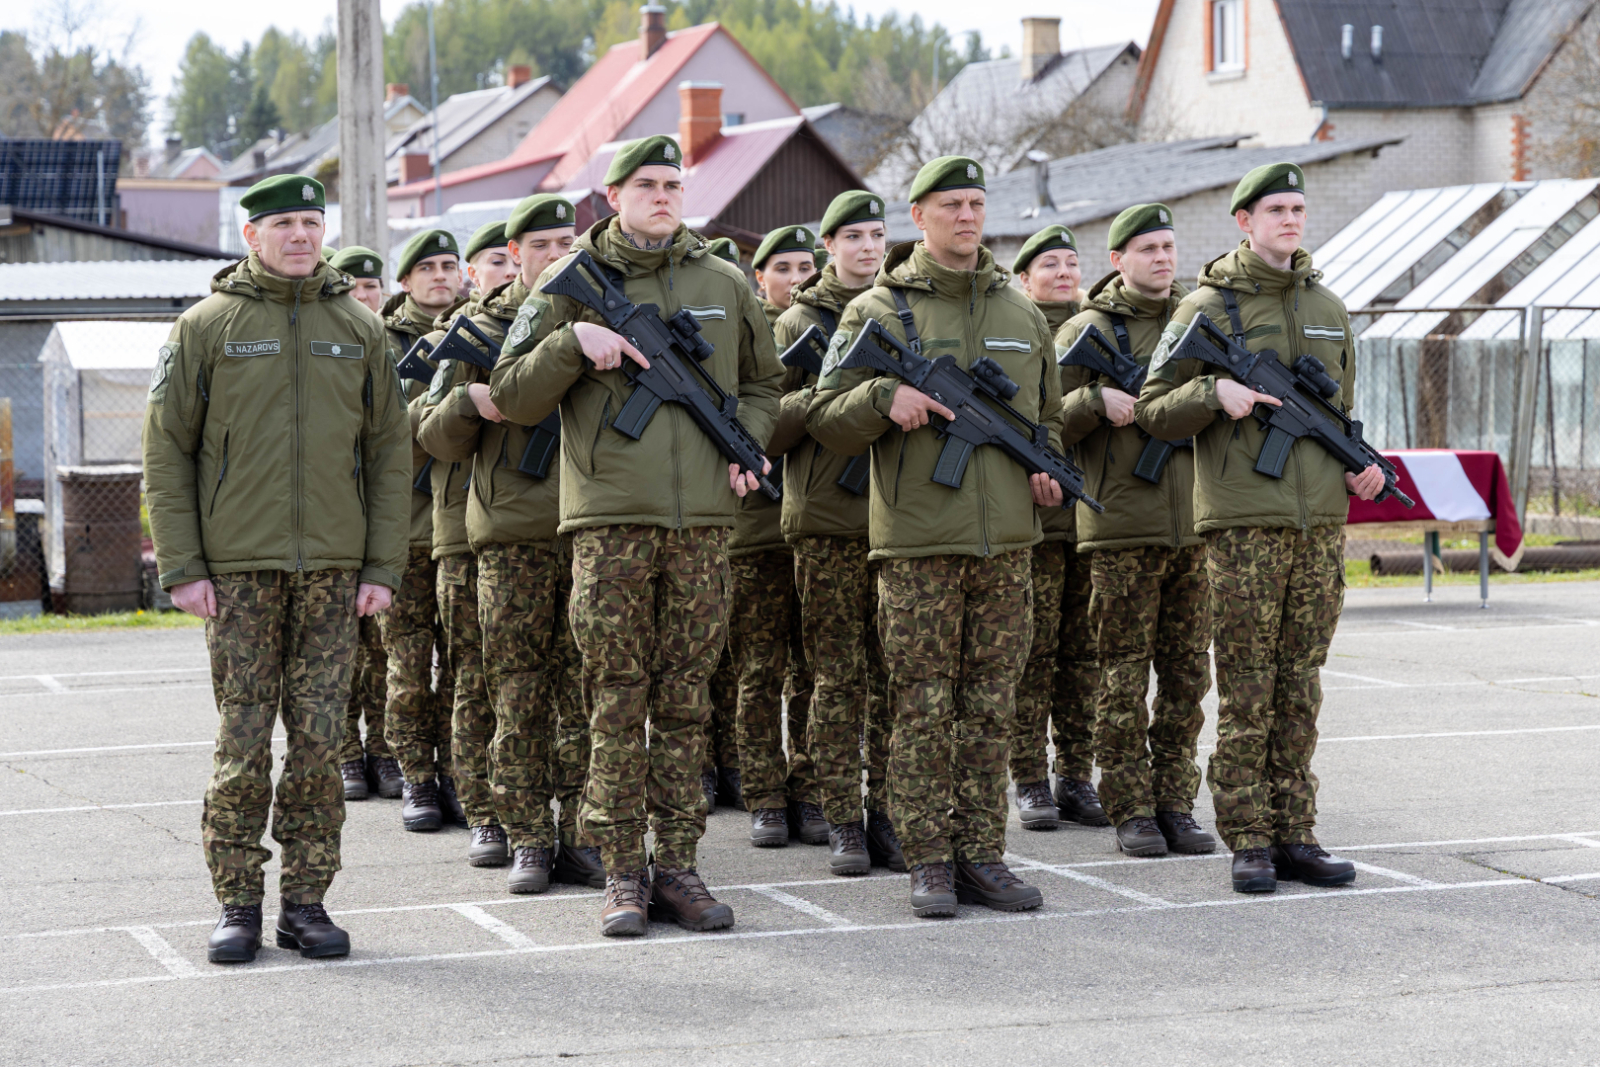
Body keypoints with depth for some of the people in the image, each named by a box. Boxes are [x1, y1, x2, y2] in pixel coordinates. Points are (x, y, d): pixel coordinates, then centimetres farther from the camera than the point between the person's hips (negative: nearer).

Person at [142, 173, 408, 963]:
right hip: (237, 570, -2)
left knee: (319, 740, 2)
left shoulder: (358, 329, 10)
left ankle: (306, 902, 9)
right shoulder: (206, 326, 3)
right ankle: (238, 905, 6)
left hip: (333, 570, 2)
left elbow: (387, 454, 11)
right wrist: (180, 566, -5)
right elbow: (166, 452, 2)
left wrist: (383, 567, 3)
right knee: (242, 742, -1)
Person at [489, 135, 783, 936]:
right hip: (610, 517, -2)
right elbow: (509, 396, 2)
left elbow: (762, 382, 24)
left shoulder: (723, 284, 12)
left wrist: (747, 443, 5)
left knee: (685, 700, 5)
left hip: (702, 517, 3)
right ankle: (622, 872, 4)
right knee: (616, 700, -1)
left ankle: (677, 864, 11)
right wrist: (573, 343, -13)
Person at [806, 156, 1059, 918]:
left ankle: (982, 856, 12)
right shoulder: (879, 310, 2)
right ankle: (929, 862, 4)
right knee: (923, 710, -2)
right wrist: (884, 398, -19)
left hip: (1006, 539, 4)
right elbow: (825, 419, -1)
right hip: (916, 541, -4)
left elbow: (1047, 412, 26)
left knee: (992, 709, 6)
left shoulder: (1021, 313, 15)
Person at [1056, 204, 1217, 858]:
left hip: (1195, 525, 4)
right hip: (1121, 529, -4)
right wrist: (1096, 398, -17)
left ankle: (1176, 804, 13)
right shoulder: (1087, 331, 3)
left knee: (1188, 675, 6)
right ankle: (1131, 810, 5)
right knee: (1124, 675, -1)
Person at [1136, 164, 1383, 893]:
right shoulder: (1207, 307, -1)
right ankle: (1248, 841, 2)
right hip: (1242, 523, -5)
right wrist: (1215, 392, -18)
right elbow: (1153, 409, -1)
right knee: (1246, 692, -3)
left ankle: (1294, 834, 12)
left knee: (1300, 690, 7)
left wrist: (1359, 463, 7)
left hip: (1321, 523, 5)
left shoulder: (1328, 309, 15)